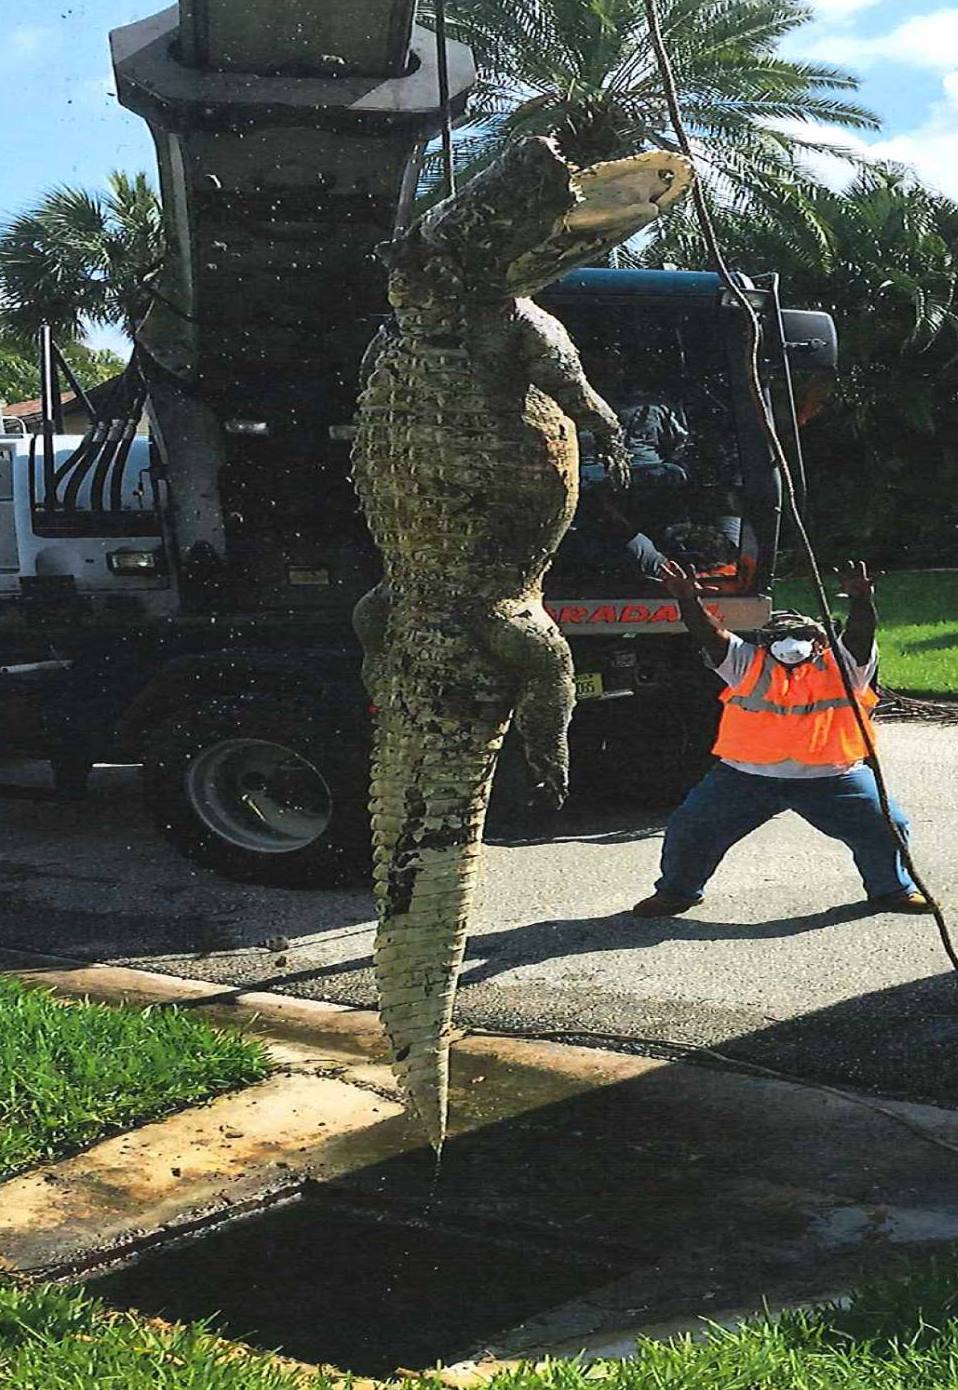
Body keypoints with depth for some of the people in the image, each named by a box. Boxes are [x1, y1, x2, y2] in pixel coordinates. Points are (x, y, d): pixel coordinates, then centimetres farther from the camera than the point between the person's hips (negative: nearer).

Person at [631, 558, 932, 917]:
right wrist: (689, 602, -26)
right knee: (690, 828, 1)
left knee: (884, 826, -5)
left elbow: (861, 633, -13)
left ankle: (893, 890, 24)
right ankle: (676, 892, 26)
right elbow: (711, 636, -7)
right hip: (745, 777, 1)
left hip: (831, 778, -1)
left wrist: (861, 601, -35)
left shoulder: (842, 666, 4)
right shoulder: (749, 665, 5)